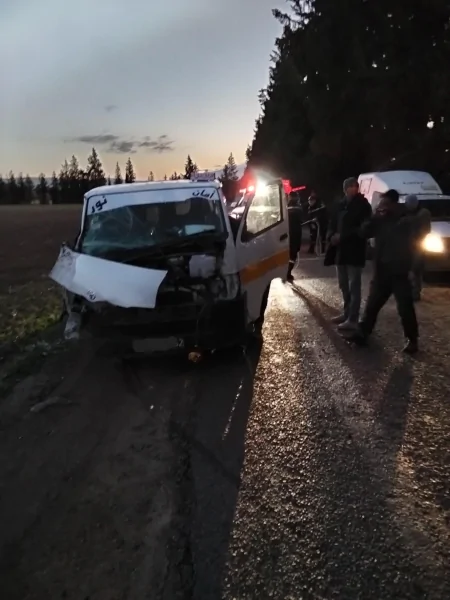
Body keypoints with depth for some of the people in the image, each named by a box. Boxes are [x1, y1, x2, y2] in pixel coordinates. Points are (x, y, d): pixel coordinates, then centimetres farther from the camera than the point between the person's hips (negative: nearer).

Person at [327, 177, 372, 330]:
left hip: (355, 250, -6)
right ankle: (347, 313, 29)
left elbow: (363, 229, -14)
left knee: (354, 285, -5)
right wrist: (331, 236, -8)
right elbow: (332, 224, 13)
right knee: (344, 285, 15)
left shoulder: (363, 205, -6)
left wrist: (342, 236, -19)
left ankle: (352, 319, -3)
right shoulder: (340, 205, 10)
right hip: (340, 249, 7)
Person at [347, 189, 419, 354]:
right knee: (372, 305, 10)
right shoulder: (380, 221, 9)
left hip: (399, 273, -4)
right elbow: (363, 233, 0)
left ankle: (412, 340, 11)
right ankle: (363, 332, 22)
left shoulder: (406, 222, -5)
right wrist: (376, 216, -8)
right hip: (381, 272, 5)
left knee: (405, 308, -1)